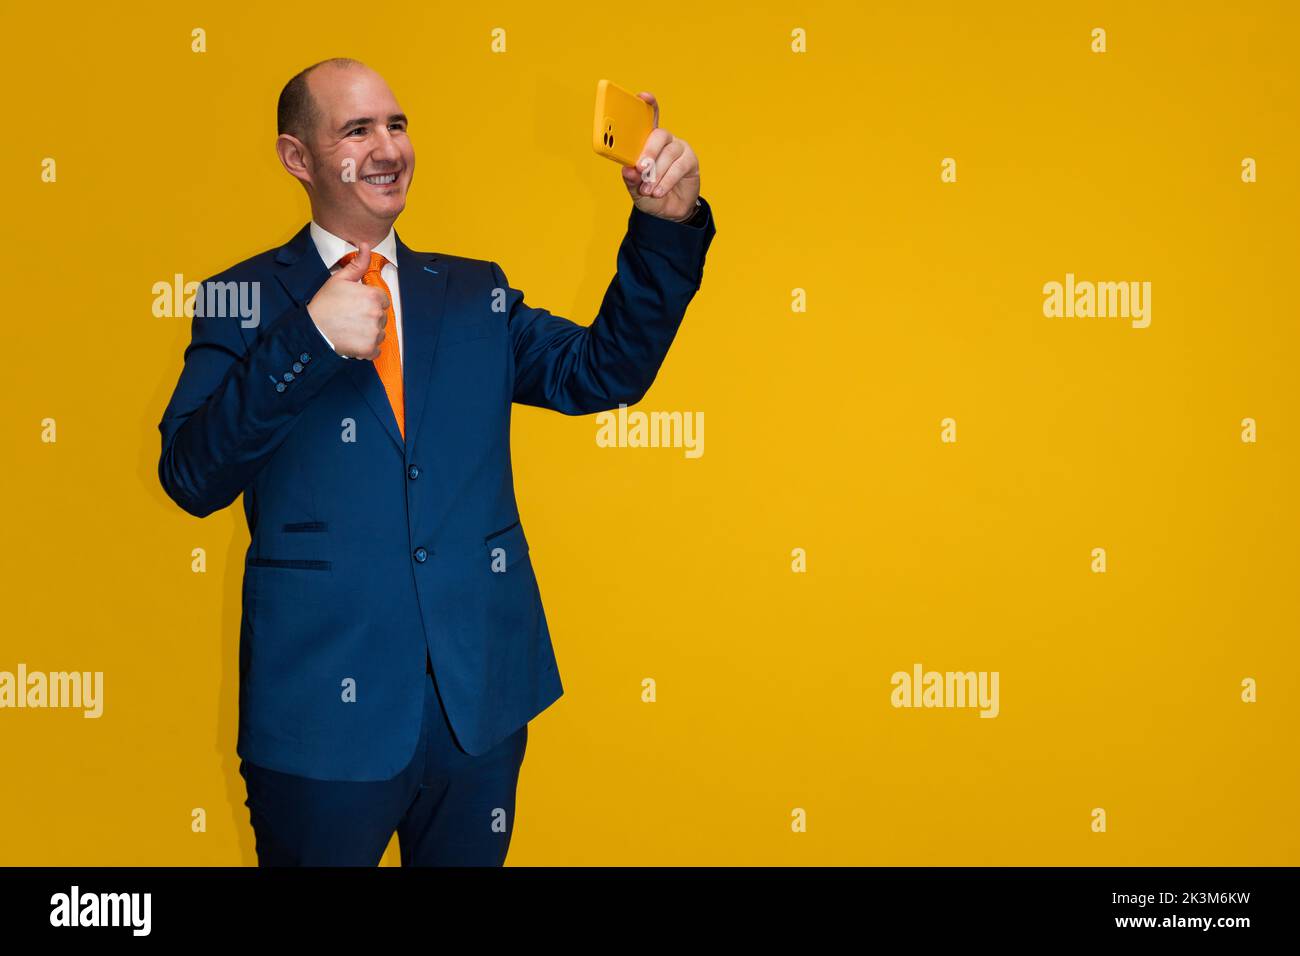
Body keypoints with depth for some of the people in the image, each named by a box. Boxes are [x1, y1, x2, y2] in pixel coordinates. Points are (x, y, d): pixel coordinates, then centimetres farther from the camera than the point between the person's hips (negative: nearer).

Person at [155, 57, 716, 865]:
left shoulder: (475, 292, 10)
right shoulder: (245, 300, 0)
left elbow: (601, 372, 0)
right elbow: (191, 479, -11)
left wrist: (667, 223, -12)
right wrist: (307, 340, -22)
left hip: (482, 697, 3)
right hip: (324, 702, -3)